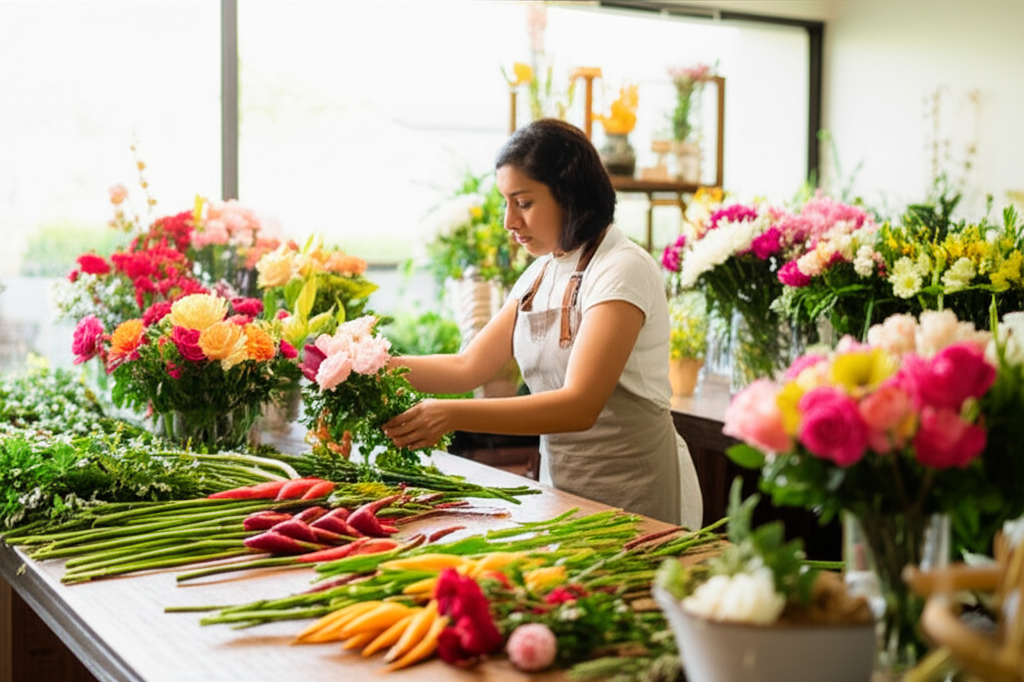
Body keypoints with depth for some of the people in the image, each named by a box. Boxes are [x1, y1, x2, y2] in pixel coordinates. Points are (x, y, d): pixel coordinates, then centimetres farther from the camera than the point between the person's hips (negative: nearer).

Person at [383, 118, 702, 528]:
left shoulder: (622, 270, -19)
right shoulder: (541, 273, 7)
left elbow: (580, 406, -28)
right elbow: (469, 367, 6)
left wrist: (452, 415, -35)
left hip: (637, 498, -7)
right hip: (564, 490, 7)